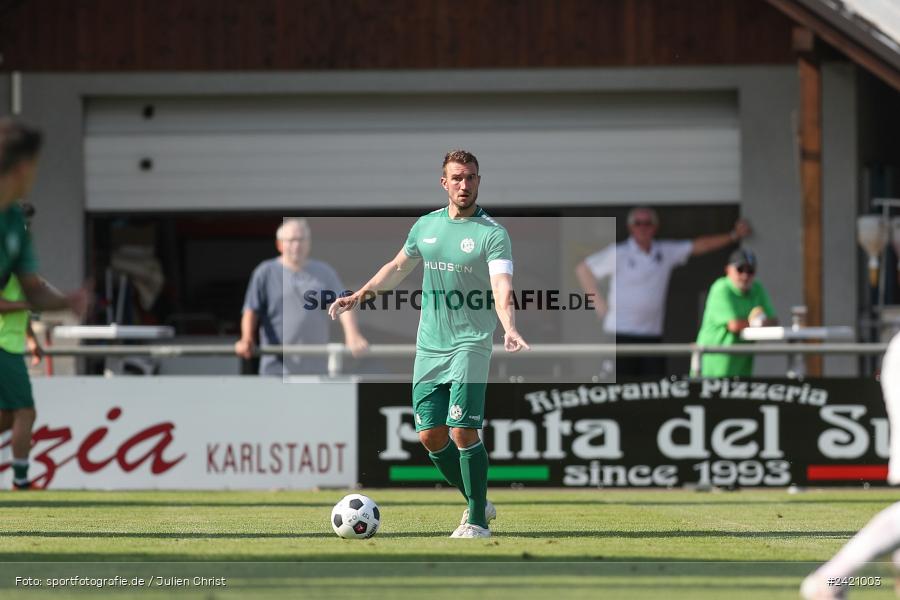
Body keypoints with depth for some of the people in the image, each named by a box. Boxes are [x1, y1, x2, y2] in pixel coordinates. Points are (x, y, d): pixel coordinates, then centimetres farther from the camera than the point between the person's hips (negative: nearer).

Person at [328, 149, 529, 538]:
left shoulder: (492, 234, -9)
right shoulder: (426, 226, 9)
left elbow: (502, 289, -22)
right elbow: (398, 268, 26)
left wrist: (509, 329, -39)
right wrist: (359, 295, 21)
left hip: (470, 344, -6)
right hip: (428, 346, 6)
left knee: (462, 432, -14)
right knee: (430, 435, 4)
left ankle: (477, 521, -2)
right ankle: (477, 502, 22)